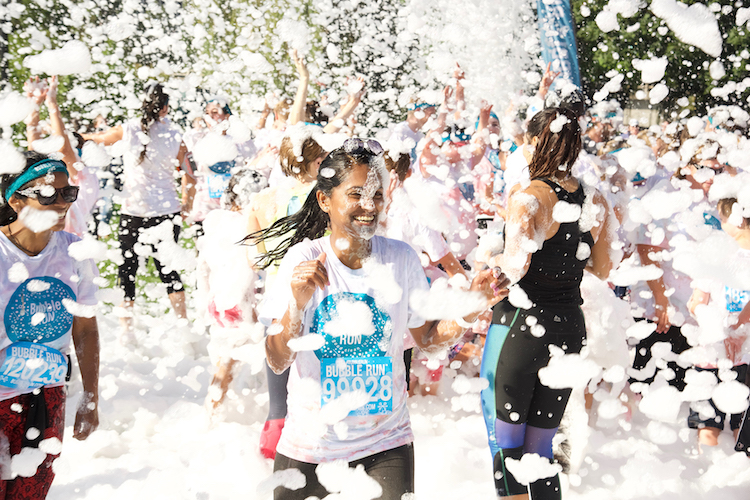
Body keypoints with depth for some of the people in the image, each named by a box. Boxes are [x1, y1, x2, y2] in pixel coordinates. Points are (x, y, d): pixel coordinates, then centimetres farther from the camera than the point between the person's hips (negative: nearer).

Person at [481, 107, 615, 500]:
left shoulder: (529, 197, -14)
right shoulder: (595, 203, 5)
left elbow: (516, 266, -24)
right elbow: (602, 269, 15)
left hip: (520, 325, -6)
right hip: (570, 330, 6)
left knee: (505, 445, 6)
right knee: (540, 451, 16)